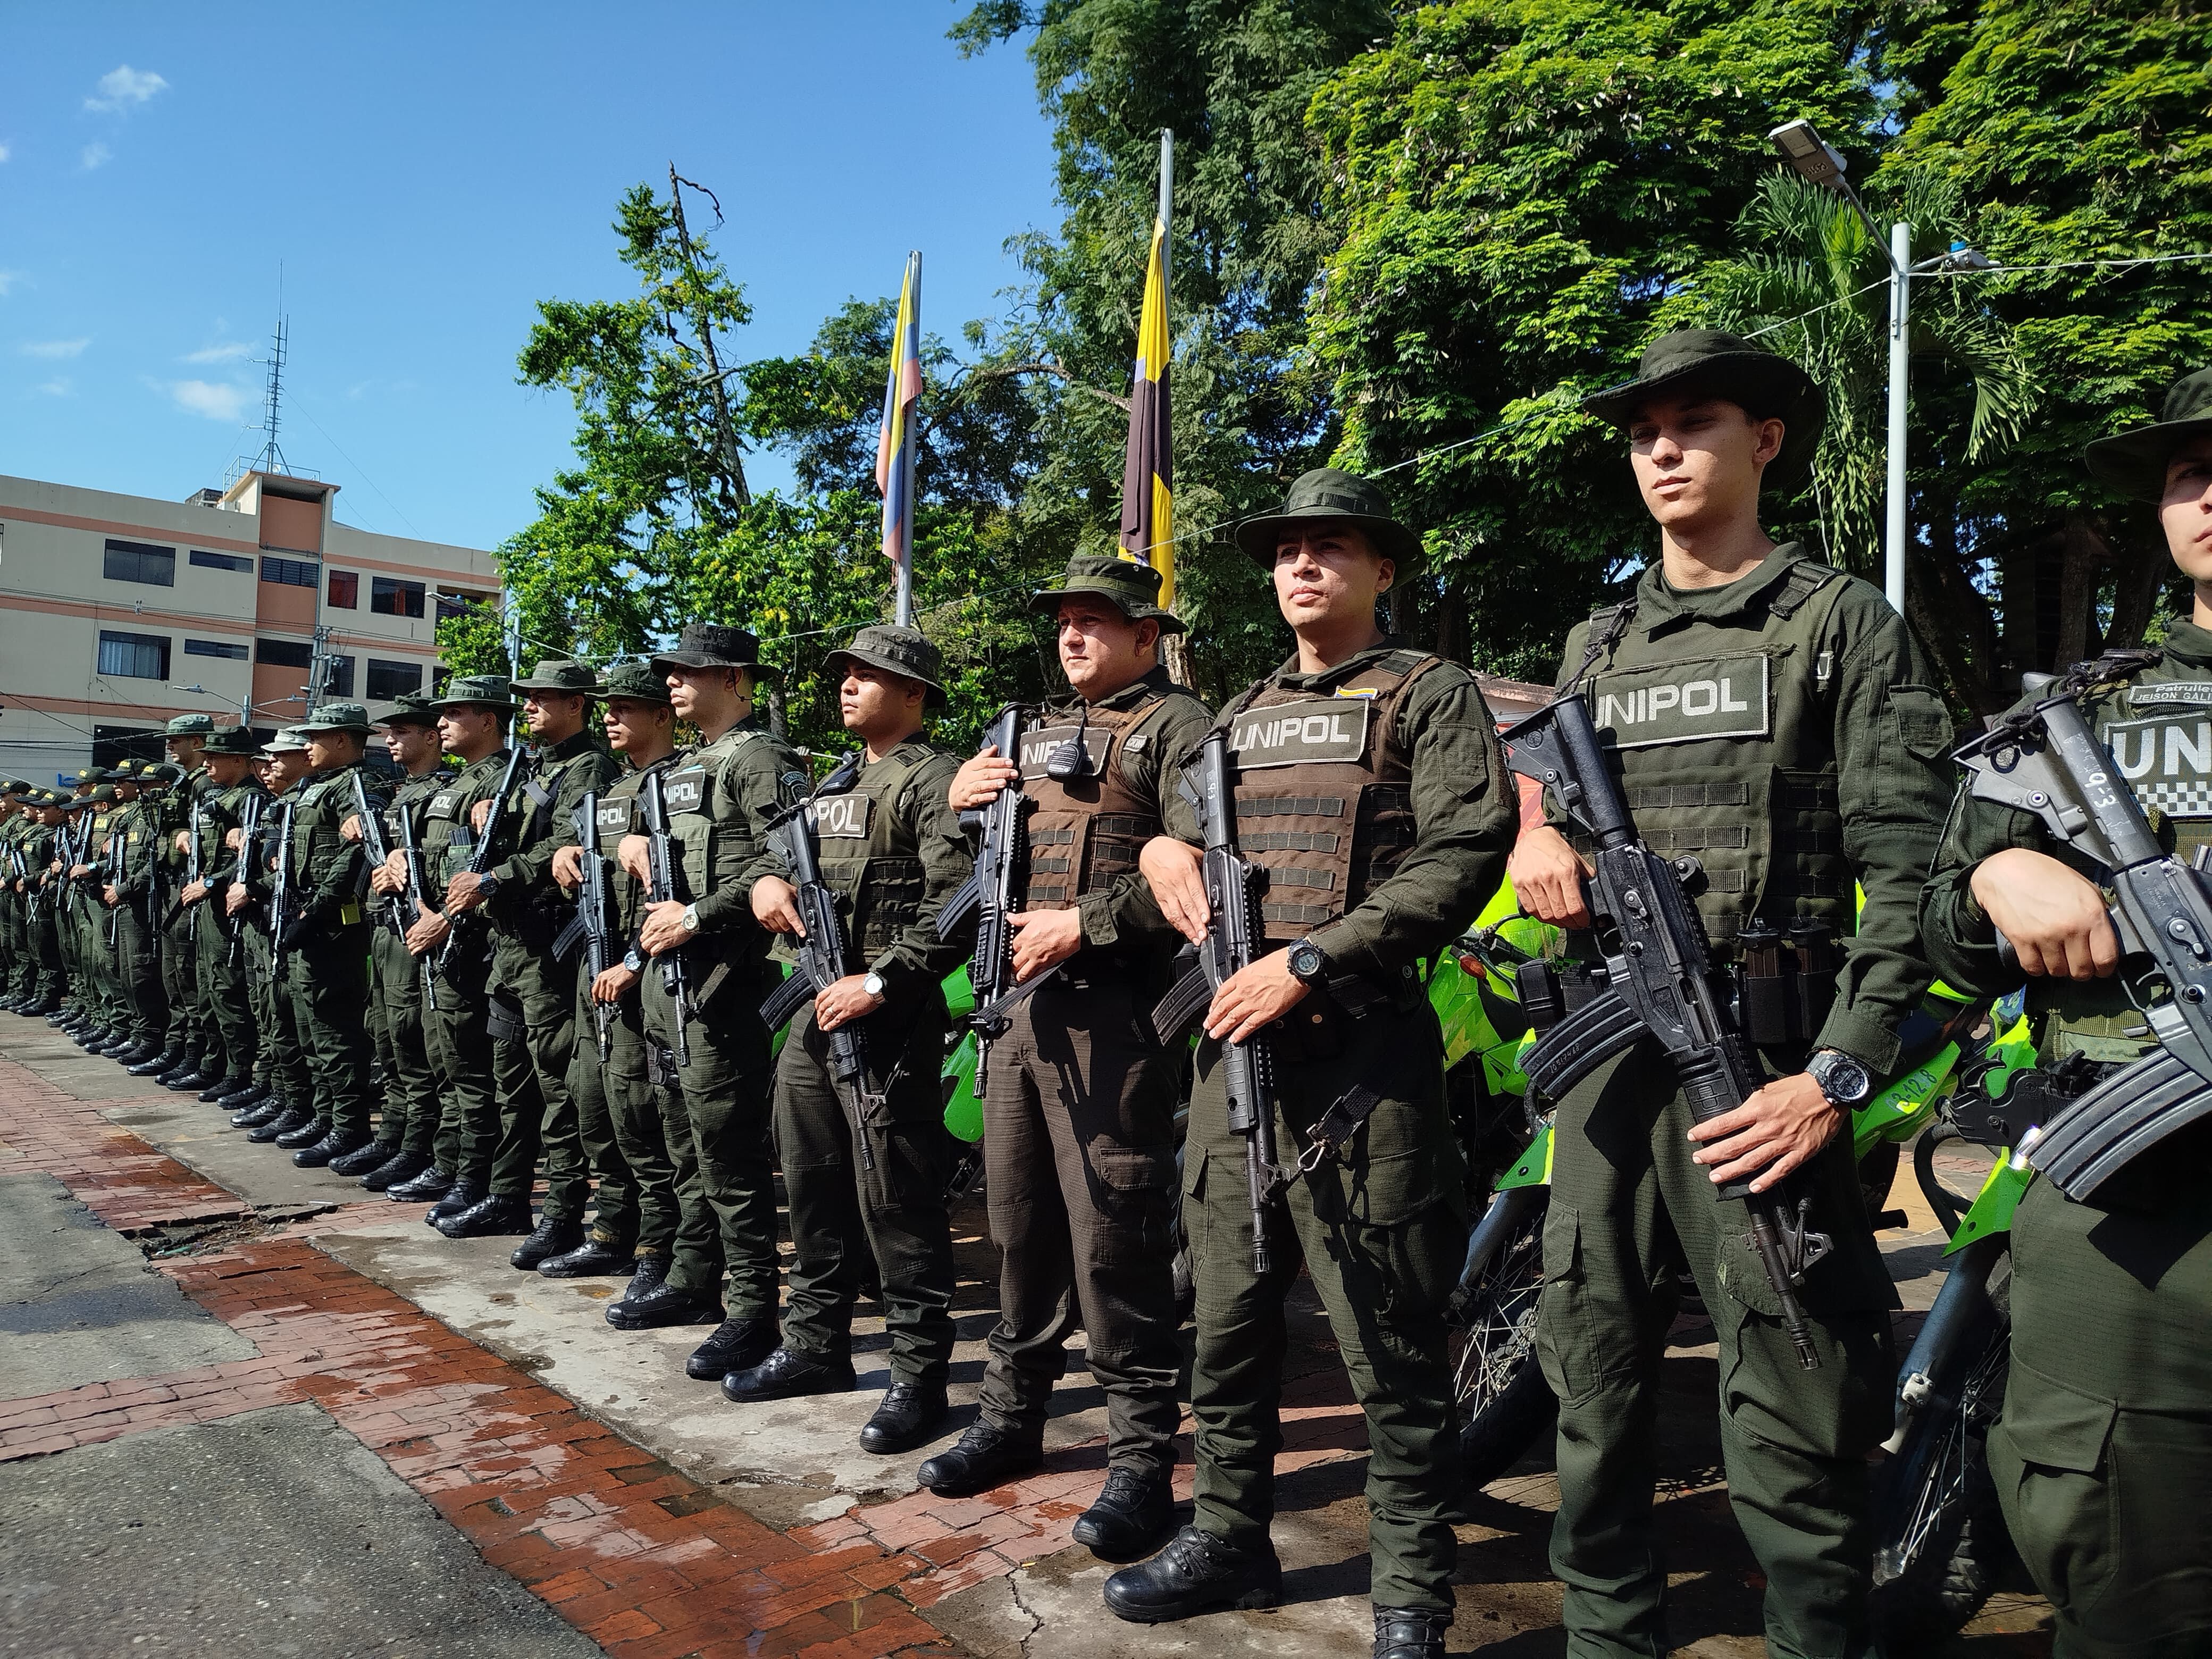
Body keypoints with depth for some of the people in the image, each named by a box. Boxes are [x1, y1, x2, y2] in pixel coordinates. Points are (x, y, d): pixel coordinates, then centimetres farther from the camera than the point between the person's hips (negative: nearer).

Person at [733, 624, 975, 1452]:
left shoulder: (933, 779, -8)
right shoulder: (835, 786, 20)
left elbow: (957, 904, -18)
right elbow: (780, 846, 28)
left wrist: (880, 982, -22)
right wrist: (766, 878, 4)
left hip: (889, 1021, -9)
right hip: (816, 1012, 9)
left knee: (895, 1200, -4)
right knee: (813, 1188, 16)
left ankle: (919, 1376, 8)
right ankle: (816, 1348, 31)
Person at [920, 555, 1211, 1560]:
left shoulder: (1178, 727, -3)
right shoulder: (1036, 734, 22)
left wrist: (1086, 921, -19)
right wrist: (961, 802, 7)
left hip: (1112, 1013, -8)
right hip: (1021, 1004, 8)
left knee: (1114, 1238, -4)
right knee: (1020, 1223, 15)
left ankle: (1141, 1461, 9)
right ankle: (1011, 1419, 30)